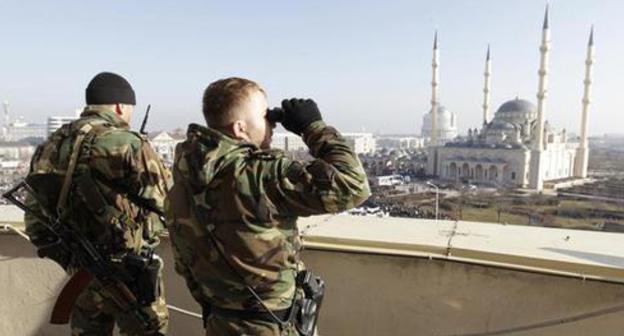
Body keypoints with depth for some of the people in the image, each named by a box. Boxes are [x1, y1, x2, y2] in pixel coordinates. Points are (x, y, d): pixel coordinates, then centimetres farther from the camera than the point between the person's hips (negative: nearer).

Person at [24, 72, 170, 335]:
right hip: (127, 272, -7)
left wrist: (64, 256, 19)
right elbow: (167, 199, -12)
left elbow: (36, 213, 9)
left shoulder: (52, 144, 5)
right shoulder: (125, 144, -18)